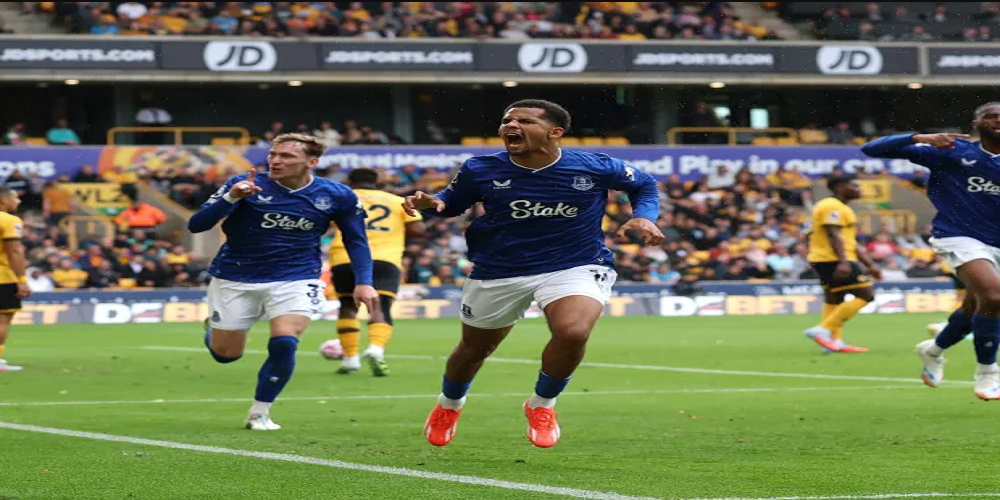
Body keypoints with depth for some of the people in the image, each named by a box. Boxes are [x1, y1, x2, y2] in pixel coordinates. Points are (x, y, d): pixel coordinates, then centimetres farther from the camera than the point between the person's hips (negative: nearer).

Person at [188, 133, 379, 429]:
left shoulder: (337, 196, -7)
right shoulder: (244, 185, -13)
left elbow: (355, 240, 7)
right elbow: (196, 226, -17)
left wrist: (364, 282, -6)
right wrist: (230, 197, -32)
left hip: (296, 280, 0)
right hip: (235, 279, 0)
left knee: (284, 344, -22)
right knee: (226, 354, 7)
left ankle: (260, 413, 0)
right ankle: (213, 327, 45)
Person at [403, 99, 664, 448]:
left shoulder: (596, 168, -11)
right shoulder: (480, 170, -10)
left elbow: (644, 184, 7)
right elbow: (453, 201, 7)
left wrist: (644, 216, -12)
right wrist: (431, 204, -16)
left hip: (577, 267, -2)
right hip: (497, 272, 2)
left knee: (573, 332, -31)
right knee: (475, 347, 17)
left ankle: (542, 405, -1)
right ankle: (448, 405, 54)